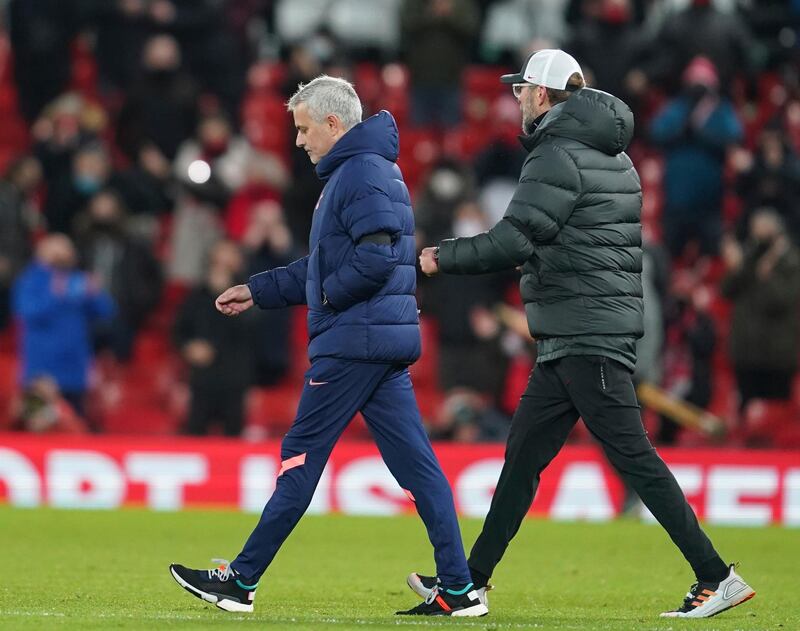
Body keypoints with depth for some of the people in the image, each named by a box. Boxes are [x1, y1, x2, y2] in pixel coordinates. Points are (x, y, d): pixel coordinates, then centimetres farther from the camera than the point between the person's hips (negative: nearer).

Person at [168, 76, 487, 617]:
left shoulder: (363, 173, -11)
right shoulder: (354, 171, 22)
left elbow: (377, 256, -24)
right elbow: (324, 266, 28)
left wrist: (330, 297, -10)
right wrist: (258, 291, 26)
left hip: (355, 343, -10)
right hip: (383, 341, 10)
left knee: (301, 457, -4)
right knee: (417, 466, 4)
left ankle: (242, 582, 1)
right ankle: (459, 591, -1)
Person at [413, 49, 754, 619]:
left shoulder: (558, 157, -12)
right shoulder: (611, 154, 17)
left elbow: (512, 242, -19)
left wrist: (442, 258, -7)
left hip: (585, 335, -10)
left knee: (631, 454, -10)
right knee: (523, 455, 12)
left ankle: (716, 578, -12)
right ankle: (471, 582, 17)